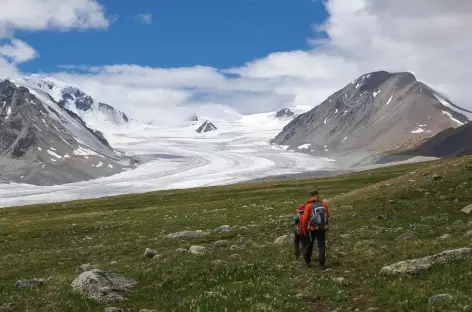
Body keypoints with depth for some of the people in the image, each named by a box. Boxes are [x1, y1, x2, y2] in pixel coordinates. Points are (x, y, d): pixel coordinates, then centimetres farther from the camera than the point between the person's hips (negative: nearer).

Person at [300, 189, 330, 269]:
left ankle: (307, 261, 27)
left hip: (312, 229, -1)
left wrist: (304, 230, 1)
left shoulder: (308, 206, -9)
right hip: (322, 228, 1)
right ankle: (322, 263, -4)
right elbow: (328, 214, 8)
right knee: (322, 246, 5)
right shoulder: (324, 204, -1)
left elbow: (305, 218, -10)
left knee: (309, 244, 17)